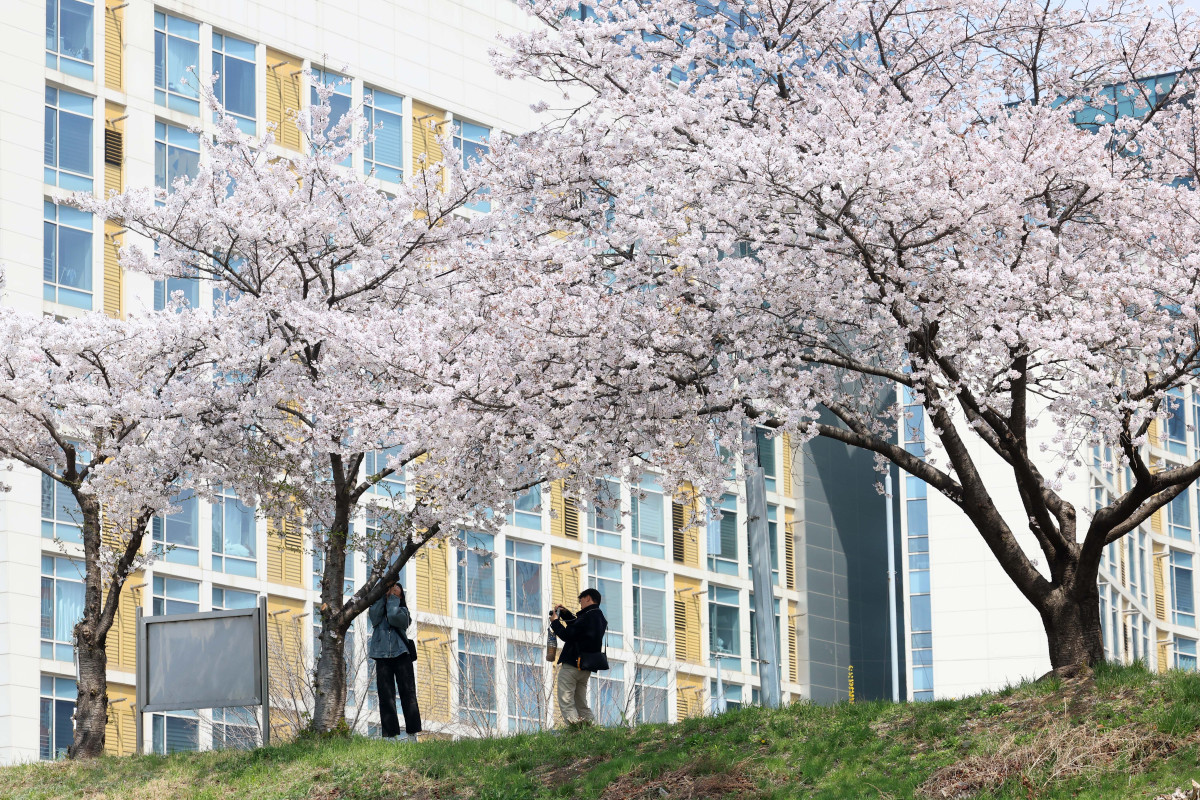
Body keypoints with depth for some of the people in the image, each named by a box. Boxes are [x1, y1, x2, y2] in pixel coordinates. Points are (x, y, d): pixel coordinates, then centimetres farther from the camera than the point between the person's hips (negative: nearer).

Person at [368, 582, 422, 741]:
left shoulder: (402, 611, 13)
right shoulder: (377, 607, 18)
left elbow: (394, 618, -9)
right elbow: (374, 617, -5)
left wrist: (393, 598, 2)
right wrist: (383, 596, -1)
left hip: (401, 655, -1)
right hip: (382, 656, 1)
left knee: (407, 692, -6)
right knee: (386, 695, -6)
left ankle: (412, 733, -8)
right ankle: (390, 733, -9)